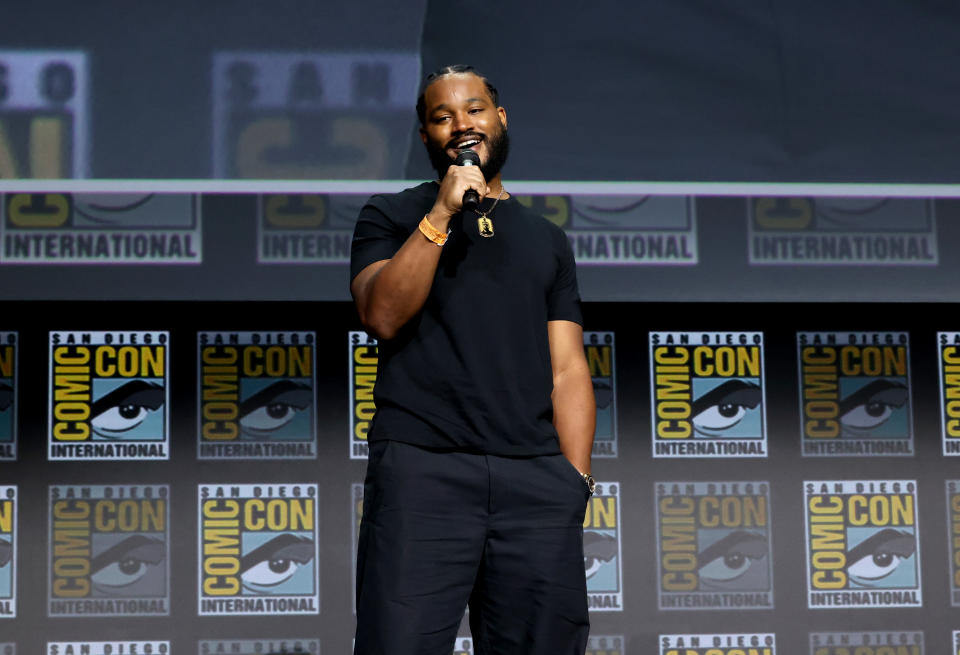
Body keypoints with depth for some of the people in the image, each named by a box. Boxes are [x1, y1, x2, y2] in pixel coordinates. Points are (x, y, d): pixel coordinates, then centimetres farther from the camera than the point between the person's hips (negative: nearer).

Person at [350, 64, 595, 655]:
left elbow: (567, 368, 14)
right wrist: (442, 213, -7)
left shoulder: (547, 240, 22)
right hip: (422, 468, -2)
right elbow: (382, 314, -2)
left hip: (536, 475, 3)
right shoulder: (391, 217, 15)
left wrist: (576, 481, 3)